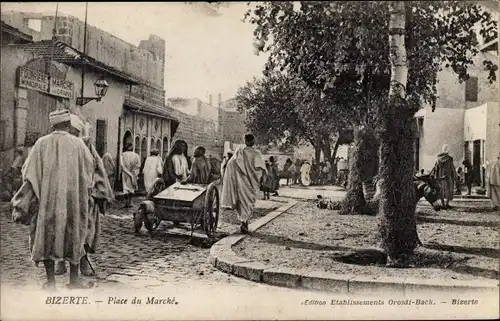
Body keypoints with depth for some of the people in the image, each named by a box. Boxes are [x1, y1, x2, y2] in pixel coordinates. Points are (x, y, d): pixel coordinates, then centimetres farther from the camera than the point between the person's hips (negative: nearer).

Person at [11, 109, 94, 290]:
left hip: (47, 199, 0)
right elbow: (89, 167, 7)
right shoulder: (78, 144, -3)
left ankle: (51, 281, 11)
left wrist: (25, 200, 6)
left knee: (47, 235, 10)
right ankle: (74, 279, 14)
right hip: (72, 198, 0)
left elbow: (29, 173, -3)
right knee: (73, 235, 11)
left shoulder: (42, 143, -2)